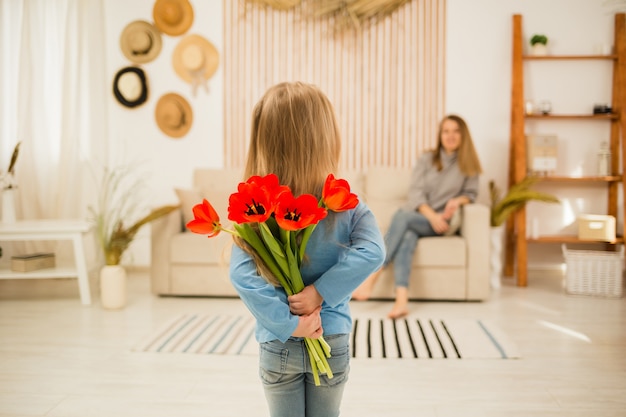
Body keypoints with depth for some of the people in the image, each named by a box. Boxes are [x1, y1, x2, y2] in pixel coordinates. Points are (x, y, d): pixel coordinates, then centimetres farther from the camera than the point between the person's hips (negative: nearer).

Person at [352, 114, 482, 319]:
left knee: (401, 217, -34)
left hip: (441, 221, -1)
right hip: (417, 214, 2)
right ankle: (402, 300, -52)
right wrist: (431, 215, -15)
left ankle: (370, 278, -37)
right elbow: (415, 192, 1)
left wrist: (458, 200, -11)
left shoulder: (468, 165, 9)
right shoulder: (427, 159, 10)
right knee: (407, 236, -37)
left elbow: (471, 193, 13)